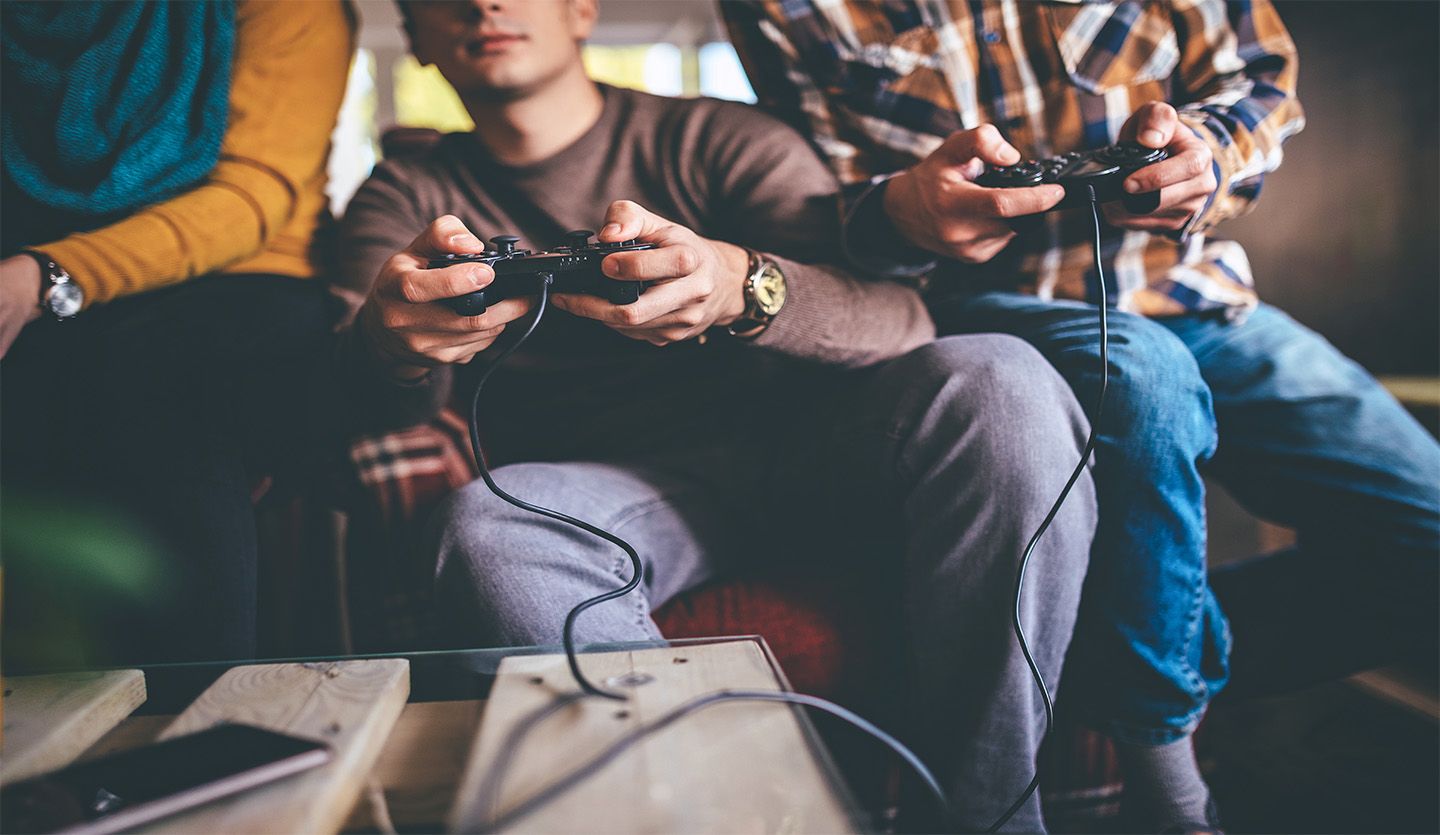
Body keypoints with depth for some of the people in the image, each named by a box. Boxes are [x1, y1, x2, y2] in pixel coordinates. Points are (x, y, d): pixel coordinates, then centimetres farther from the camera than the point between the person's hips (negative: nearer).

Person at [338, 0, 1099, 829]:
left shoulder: (722, 138, 9)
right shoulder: (405, 195, 15)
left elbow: (902, 320, -5)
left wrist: (739, 285, -28)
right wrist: (392, 339, -31)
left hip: (803, 443, 1)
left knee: (995, 380, -26)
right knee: (488, 534, -32)